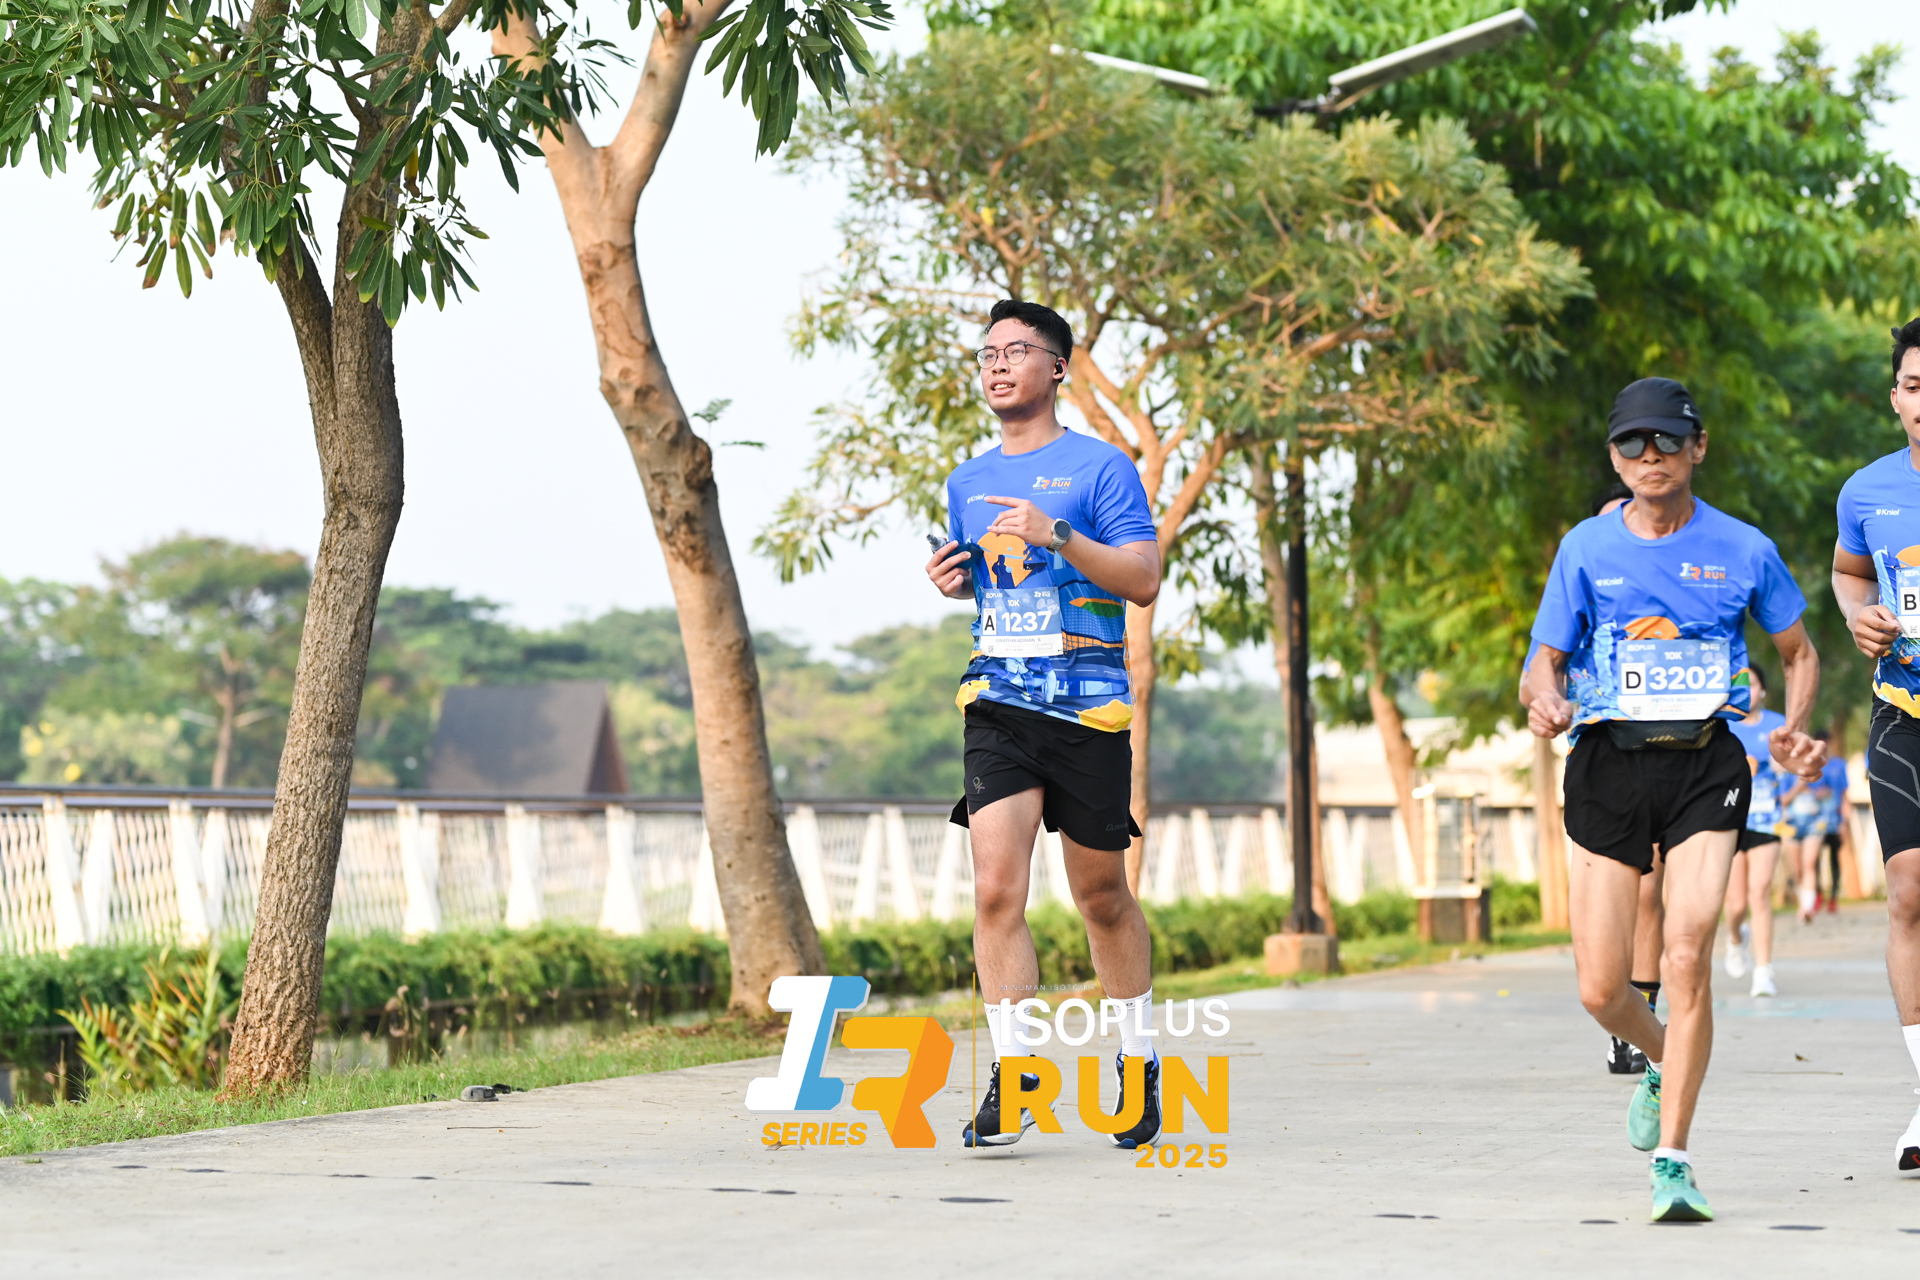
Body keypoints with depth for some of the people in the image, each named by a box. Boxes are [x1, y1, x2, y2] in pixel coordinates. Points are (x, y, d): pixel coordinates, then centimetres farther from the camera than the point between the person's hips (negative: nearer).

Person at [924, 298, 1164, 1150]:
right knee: (997, 887, -13)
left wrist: (1057, 536, -20)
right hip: (997, 705, 3)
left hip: (1087, 706, -3)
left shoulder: (1098, 468, -2)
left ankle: (1139, 1059, 28)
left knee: (1101, 895, 8)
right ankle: (1009, 1083, -13)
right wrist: (953, 579, 6)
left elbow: (1145, 580, -10)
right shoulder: (968, 483, 14)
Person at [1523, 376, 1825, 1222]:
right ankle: (1662, 1062, 36)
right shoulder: (1586, 548, 4)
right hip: (1608, 763, 1)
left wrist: (1793, 729, -2)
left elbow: (1799, 653, 17)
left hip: (1705, 766, -1)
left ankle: (1672, 1157, -9)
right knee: (1601, 989, -1)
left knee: (1686, 954, -19)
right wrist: (1545, 700, -16)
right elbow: (1548, 659, 8)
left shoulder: (1742, 549, 4)